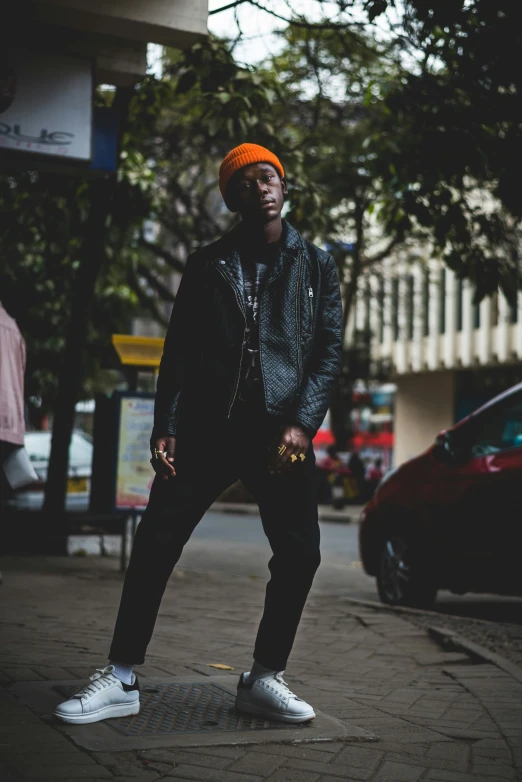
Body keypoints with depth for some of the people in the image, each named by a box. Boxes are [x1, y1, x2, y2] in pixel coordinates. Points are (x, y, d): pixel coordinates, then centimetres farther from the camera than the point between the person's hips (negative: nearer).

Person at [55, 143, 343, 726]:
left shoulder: (315, 265, 12)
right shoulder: (208, 265, 13)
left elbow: (329, 351, 4)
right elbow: (179, 352, 8)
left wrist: (301, 423, -10)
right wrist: (164, 429, -3)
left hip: (282, 433, 0)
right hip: (208, 429, 0)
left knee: (300, 555, -6)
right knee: (154, 545, -6)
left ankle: (263, 679, 12)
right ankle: (120, 680, 3)